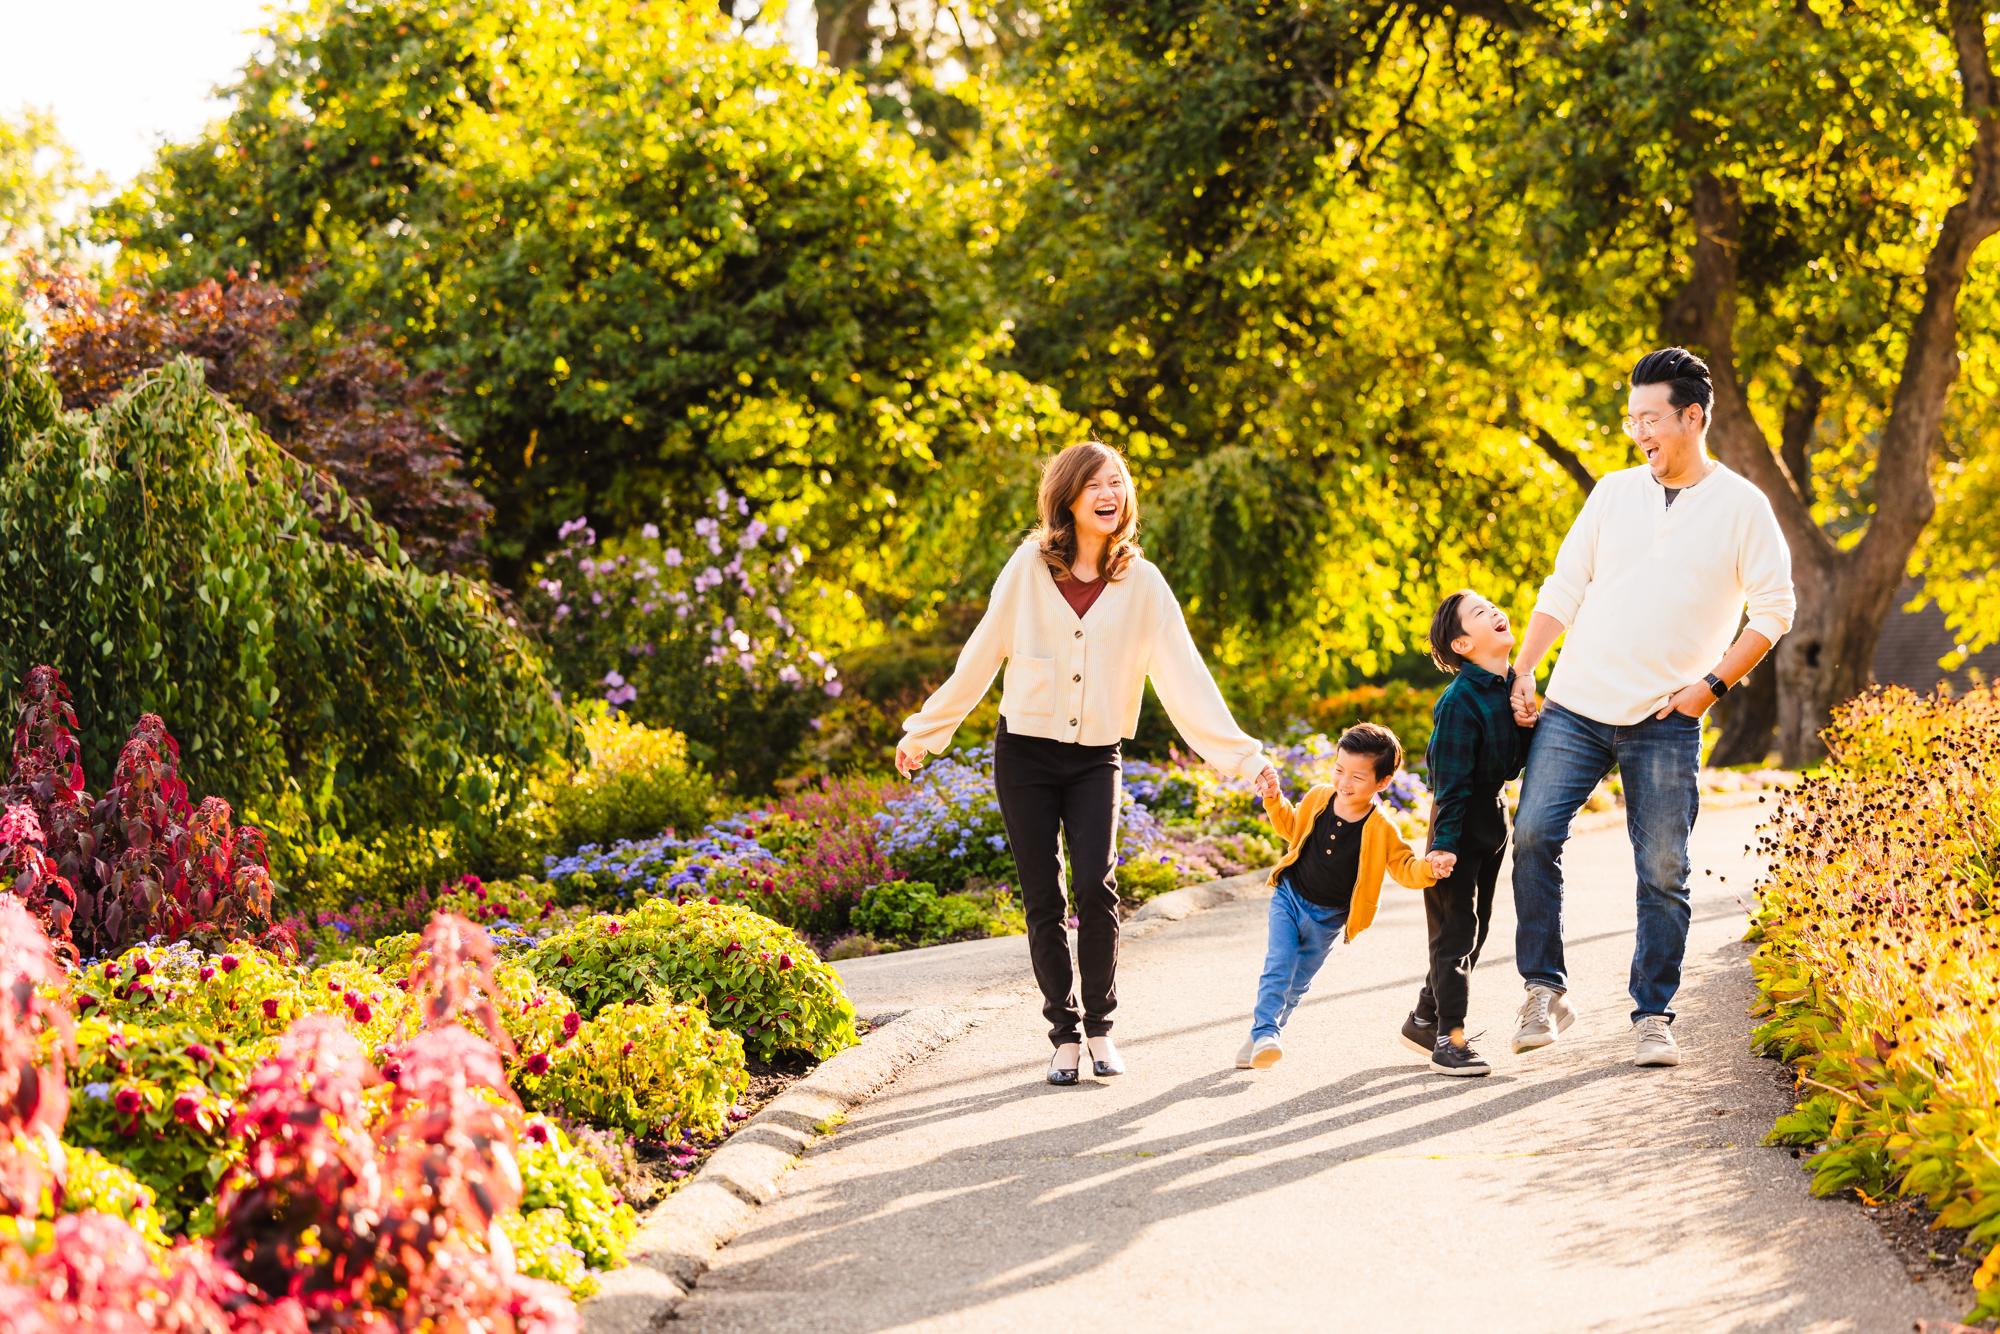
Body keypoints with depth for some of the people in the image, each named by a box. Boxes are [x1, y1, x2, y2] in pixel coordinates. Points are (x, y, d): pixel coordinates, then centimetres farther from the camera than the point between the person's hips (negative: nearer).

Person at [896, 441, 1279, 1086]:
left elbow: (1184, 675, -1)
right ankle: (1065, 1034, 12)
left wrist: (1241, 755, -6)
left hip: (1096, 759, 0)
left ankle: (1100, 1027, -1)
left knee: (1097, 886, -16)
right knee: (1043, 899, 0)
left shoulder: (1141, 583, 0)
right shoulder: (1030, 567, -1)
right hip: (1025, 753, 0)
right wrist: (924, 732, 11)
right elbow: (980, 657, 7)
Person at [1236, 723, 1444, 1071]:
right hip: (1289, 897, 1)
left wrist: (1427, 869, -35)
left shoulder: (1380, 829, -17)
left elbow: (1404, 868, -14)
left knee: (1298, 983, 11)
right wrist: (1273, 798, -2)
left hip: (1329, 920, 0)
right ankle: (1265, 1033, -20)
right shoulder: (1317, 798, -8)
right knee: (1278, 966, -17)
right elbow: (1291, 827, 12)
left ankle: (1262, 1034, 28)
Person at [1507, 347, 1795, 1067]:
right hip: (1575, 708, 2)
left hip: (1666, 722, -2)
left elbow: (1774, 609, 2)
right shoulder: (1614, 492, 9)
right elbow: (1563, 588, 13)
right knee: (1532, 836, -11)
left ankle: (1654, 1018, 10)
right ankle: (1544, 989, 2)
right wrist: (1521, 673, 4)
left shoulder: (1741, 506, 0)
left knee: (1663, 873, -1)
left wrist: (1712, 684, -6)